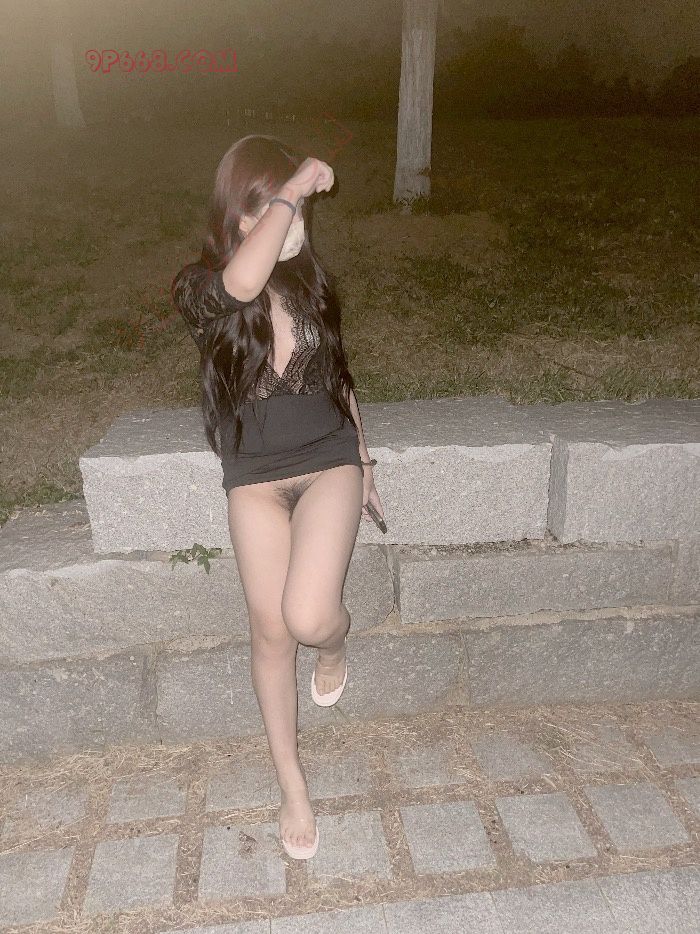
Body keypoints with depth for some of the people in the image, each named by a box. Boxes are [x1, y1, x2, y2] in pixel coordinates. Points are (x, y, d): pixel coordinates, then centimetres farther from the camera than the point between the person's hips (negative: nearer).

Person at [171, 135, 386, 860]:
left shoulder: (307, 280, 0)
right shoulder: (203, 290, -11)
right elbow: (241, 282, -38)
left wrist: (363, 462, 15)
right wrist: (293, 188, -26)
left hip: (327, 462, 1)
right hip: (254, 479, 0)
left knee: (309, 617, -19)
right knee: (270, 631, 6)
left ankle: (336, 642, 22)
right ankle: (290, 781, 29)